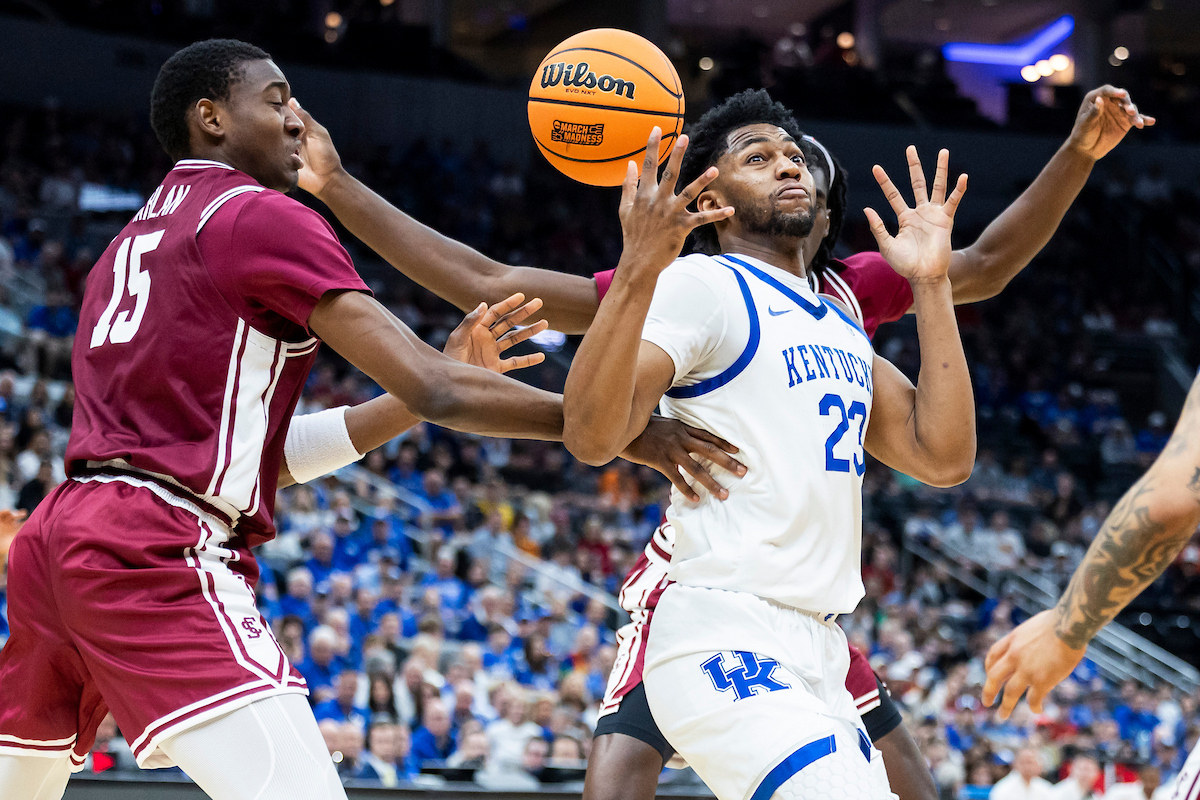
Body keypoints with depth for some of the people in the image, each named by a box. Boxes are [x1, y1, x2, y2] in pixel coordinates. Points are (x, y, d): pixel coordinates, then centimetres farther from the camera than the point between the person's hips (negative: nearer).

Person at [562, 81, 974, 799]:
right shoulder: (703, 285, -3)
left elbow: (944, 457, 11)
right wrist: (638, 270, -28)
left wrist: (931, 285, 12)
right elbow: (591, 437, -16)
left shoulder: (843, 326, 21)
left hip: (819, 659, 9)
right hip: (727, 647, -9)